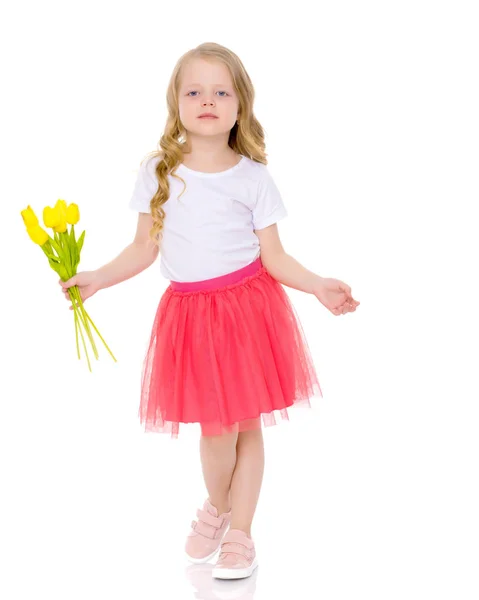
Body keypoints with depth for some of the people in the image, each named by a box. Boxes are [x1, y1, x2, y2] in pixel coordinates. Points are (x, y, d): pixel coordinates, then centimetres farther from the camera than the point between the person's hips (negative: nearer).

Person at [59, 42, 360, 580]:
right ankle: (215, 508, 36)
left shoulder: (253, 177, -4)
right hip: (189, 312, 1)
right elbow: (144, 249, 5)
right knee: (215, 430, 3)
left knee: (247, 425, 6)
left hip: (248, 307, -1)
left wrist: (318, 286, -16)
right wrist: (95, 279, -2)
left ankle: (239, 533, 26)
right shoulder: (157, 172, 0)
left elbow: (274, 256, -3)